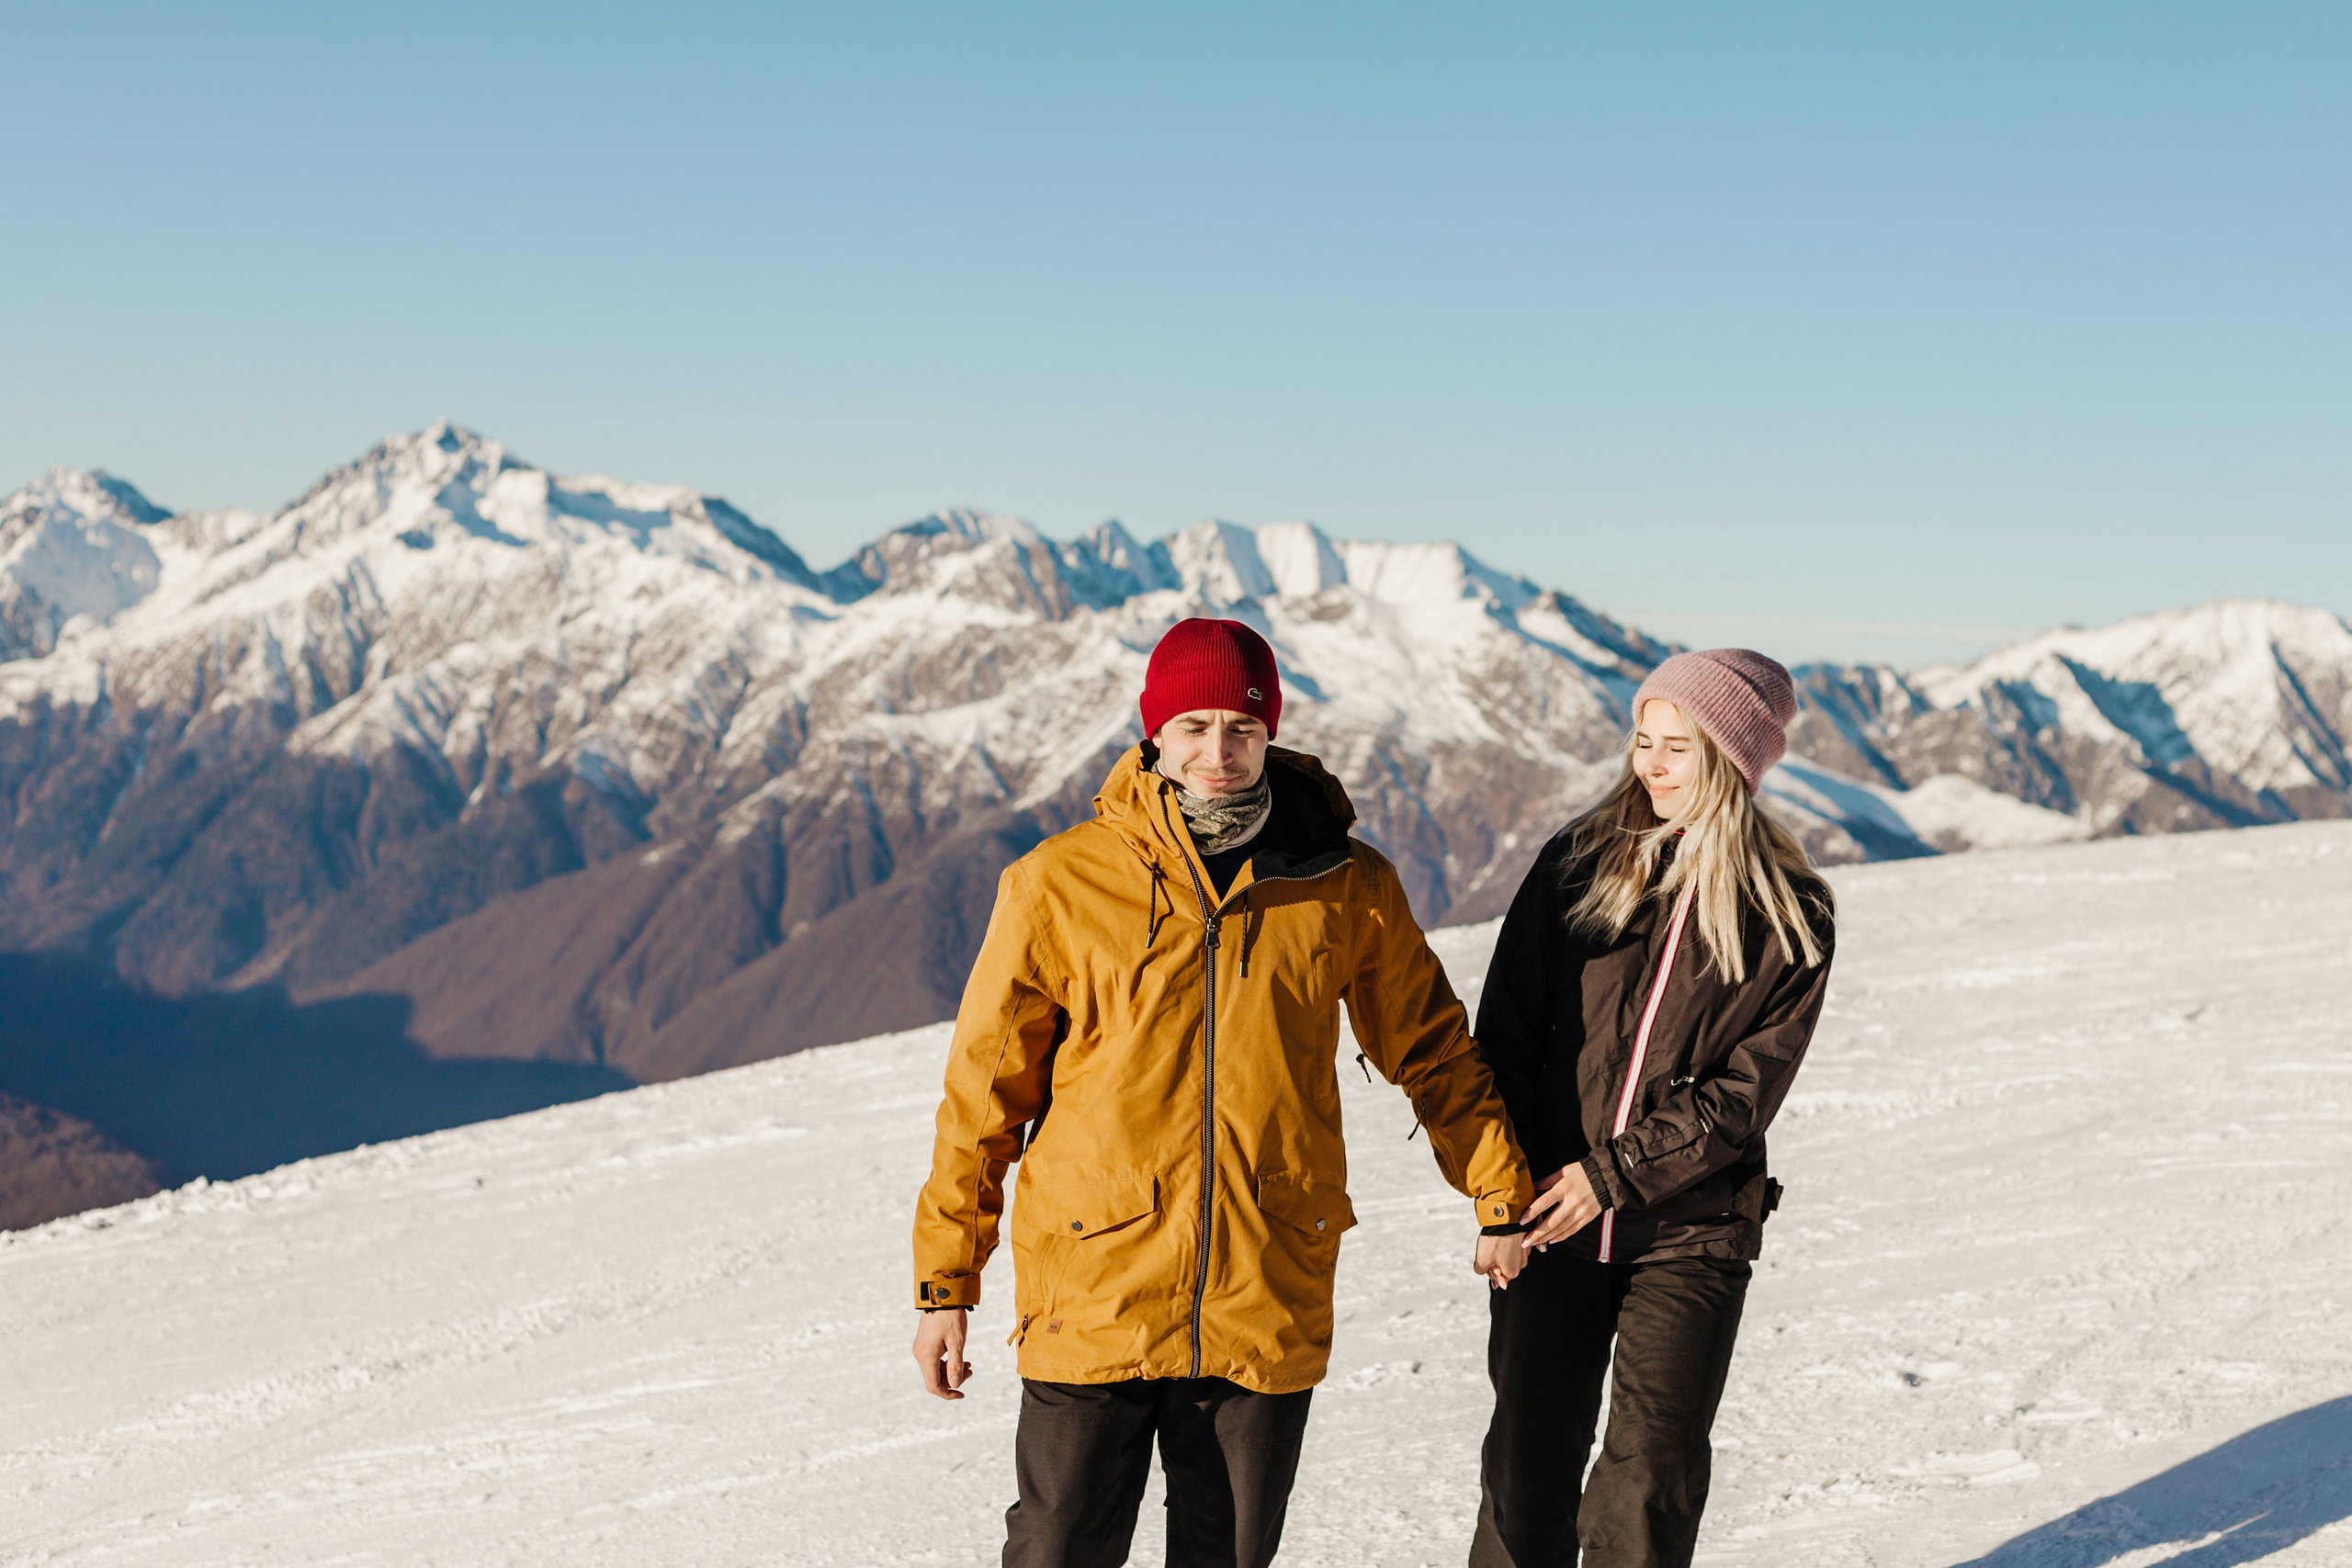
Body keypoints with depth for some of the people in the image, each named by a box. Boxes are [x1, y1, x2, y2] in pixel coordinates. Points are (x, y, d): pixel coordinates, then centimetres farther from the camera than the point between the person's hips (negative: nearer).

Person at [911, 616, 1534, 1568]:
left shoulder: (1348, 888, 2)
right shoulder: (1060, 885, -3)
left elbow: (1429, 1044, 17)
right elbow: (986, 1089, 2)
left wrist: (1502, 1196, 17)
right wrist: (945, 1282, 2)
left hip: (1270, 1306, 2)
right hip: (1095, 1301, -1)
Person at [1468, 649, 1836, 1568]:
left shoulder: (1791, 918, -2)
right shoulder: (1576, 866, 2)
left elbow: (1747, 1092, -7)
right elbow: (1505, 1033, 4)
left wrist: (1613, 1173, -14)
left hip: (1690, 1231, -1)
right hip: (1550, 1216, 1)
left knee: (1654, 1467, -1)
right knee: (1530, 1457, 3)